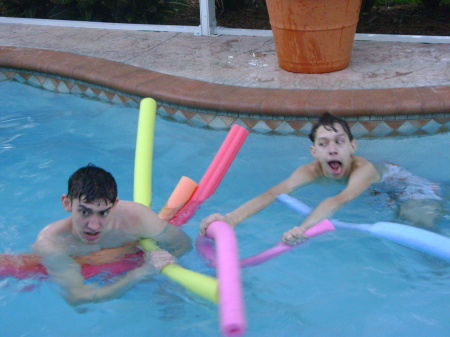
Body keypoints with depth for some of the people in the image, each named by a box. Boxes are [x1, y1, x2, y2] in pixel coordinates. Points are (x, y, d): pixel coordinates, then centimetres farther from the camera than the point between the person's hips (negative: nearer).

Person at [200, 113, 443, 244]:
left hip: (416, 191, -7)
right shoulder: (312, 170, -27)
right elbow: (275, 192, -44)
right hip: (381, 195, 7)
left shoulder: (363, 169, -40)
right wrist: (232, 218, -62)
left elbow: (340, 200, -61)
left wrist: (303, 228, -80)